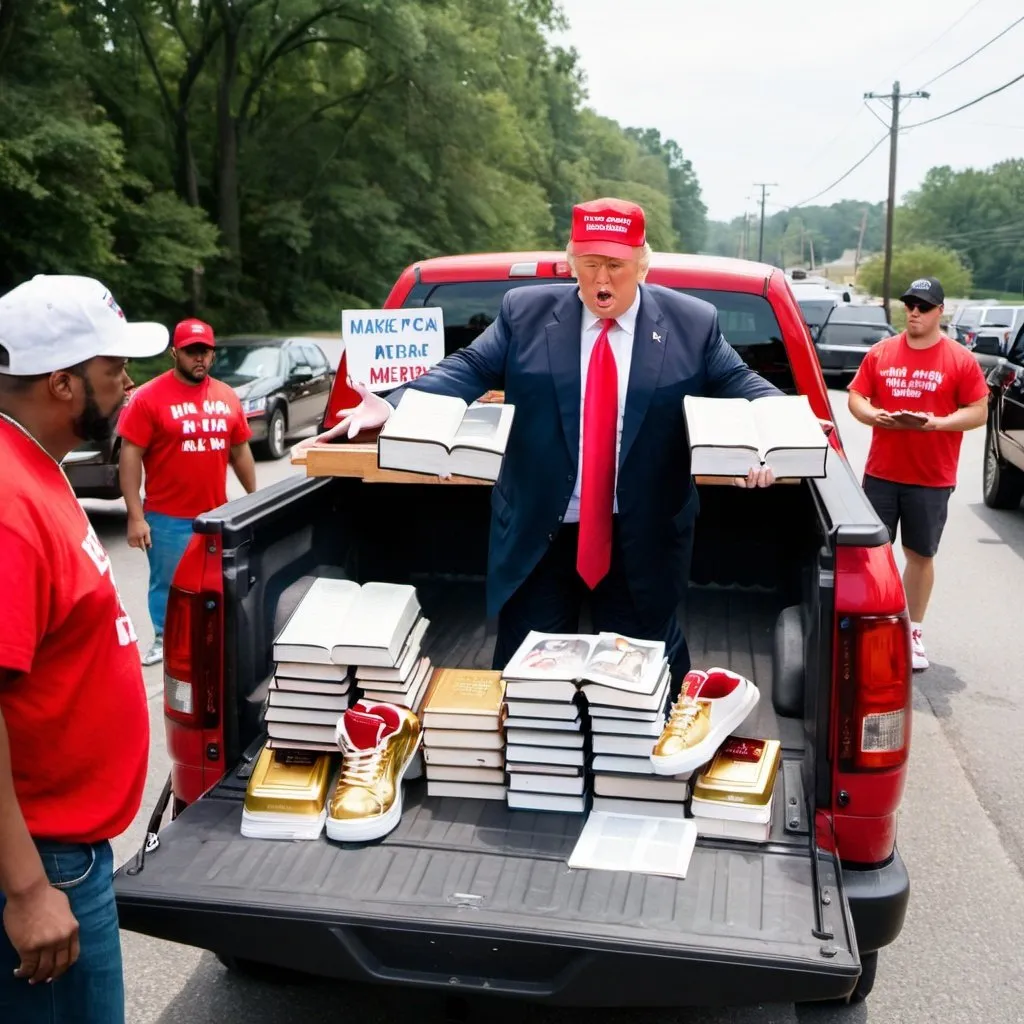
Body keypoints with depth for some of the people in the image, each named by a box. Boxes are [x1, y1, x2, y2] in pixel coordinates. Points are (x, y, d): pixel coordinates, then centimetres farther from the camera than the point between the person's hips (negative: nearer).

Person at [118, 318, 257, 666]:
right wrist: (135, 516, -14)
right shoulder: (149, 396, -10)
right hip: (167, 518, -4)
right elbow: (130, 456, -11)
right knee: (167, 584, 8)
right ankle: (163, 640, 26)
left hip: (216, 514, 4)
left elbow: (240, 451, 14)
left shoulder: (227, 396, 6)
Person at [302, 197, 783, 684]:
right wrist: (393, 406, -17)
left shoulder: (693, 323, -1)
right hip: (537, 530, 1)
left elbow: (737, 383, 4)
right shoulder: (525, 312, -1)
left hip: (645, 537, 0)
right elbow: (470, 369, -2)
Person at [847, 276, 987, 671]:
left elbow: (979, 412, -3)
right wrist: (874, 415, -15)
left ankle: (914, 632, 23)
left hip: (932, 479, -1)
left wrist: (936, 423, -19)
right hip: (880, 473, 2)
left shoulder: (961, 360, -4)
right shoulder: (880, 352, 3)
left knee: (921, 555, 9)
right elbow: (855, 396, 7)